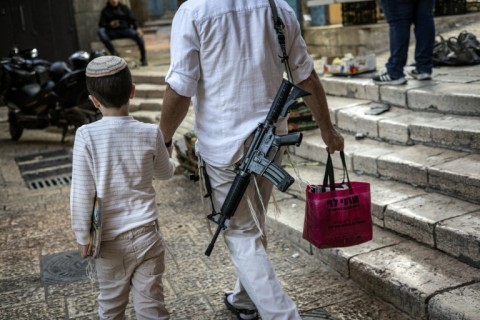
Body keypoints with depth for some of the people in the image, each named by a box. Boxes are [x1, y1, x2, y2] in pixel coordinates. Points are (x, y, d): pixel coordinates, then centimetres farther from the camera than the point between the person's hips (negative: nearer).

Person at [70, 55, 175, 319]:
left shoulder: (86, 136, -13)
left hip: (109, 239, 0)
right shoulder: (150, 133, -8)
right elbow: (165, 173, 10)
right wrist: (170, 161, 33)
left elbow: (81, 193, -11)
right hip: (146, 234, 1)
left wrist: (83, 237, 1)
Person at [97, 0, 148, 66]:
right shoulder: (105, 10, 8)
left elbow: (133, 20, 1)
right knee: (100, 31, -30)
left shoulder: (124, 8, 9)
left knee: (138, 34, -30)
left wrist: (138, 28, -20)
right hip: (112, 32, 0)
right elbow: (101, 25, 2)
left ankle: (143, 58, -15)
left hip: (125, 30, 0)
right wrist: (110, 25, -19)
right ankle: (113, 52, -26)